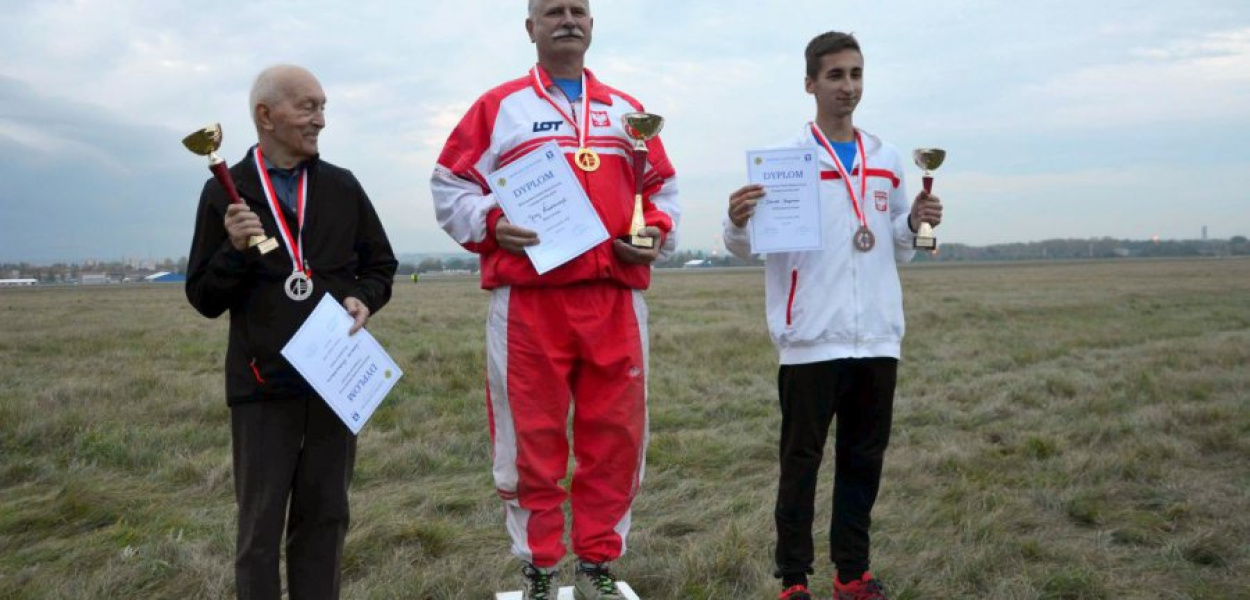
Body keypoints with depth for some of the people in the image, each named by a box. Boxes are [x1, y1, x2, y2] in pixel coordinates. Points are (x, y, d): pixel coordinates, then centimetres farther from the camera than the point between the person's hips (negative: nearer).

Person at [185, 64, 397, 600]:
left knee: (325, 516, 11)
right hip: (263, 381, -2)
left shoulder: (342, 186, 7)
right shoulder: (225, 192, 1)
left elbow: (381, 265, 14)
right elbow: (204, 300, 1)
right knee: (260, 524, 4)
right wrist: (236, 250, -16)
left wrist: (364, 299, -7)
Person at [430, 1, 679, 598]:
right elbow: (450, 186, 7)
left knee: (615, 435, 5)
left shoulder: (627, 111, 18)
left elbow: (663, 188, 22)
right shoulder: (497, 108, 8)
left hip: (615, 299, 3)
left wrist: (658, 231, 3)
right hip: (527, 298, -3)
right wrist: (490, 225, -10)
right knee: (531, 439, 3)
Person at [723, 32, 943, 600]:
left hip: (877, 336, 5)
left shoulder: (886, 158, 13)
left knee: (864, 458, 11)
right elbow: (746, 246, -4)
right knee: (801, 459, 1)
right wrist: (738, 221, -26)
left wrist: (916, 222, -1)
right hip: (811, 338, -5)